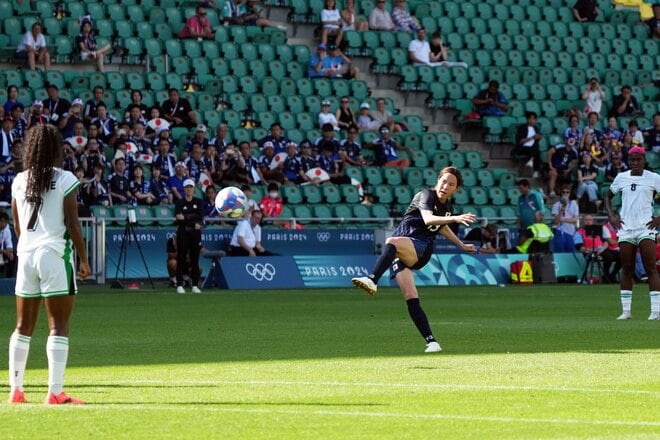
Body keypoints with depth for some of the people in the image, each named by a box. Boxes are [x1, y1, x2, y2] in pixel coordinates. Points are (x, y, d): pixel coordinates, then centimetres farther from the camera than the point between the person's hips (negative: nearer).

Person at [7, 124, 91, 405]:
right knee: (58, 326, -4)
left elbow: (17, 226, 14)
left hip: (26, 255, 5)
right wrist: (84, 259, -1)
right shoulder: (65, 180, -7)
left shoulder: (19, 181, 8)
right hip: (55, 255, -5)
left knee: (24, 326, 12)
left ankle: (15, 390, 13)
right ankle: (55, 392, -9)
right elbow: (73, 225, -9)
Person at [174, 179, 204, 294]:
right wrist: (194, 223, -17)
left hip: (195, 233, 2)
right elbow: (178, 219, -8)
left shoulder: (198, 202, 8)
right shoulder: (179, 203, 3)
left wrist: (185, 217, -15)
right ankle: (179, 285, -2)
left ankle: (195, 285, 6)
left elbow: (201, 217, -4)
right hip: (183, 233, -2)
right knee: (181, 258, -4)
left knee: (195, 258, 2)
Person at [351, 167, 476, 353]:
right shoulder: (426, 195, -4)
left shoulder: (448, 207, 14)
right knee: (411, 298, -15)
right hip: (400, 253, -1)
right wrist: (455, 219, -37)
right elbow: (428, 219, -25)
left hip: (420, 249, 1)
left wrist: (461, 245, 44)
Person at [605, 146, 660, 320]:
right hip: (625, 228, 3)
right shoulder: (621, 177, 9)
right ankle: (626, 311, 8)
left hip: (646, 228, -3)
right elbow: (608, 196, 21)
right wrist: (611, 216, 6)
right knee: (627, 270, 4)